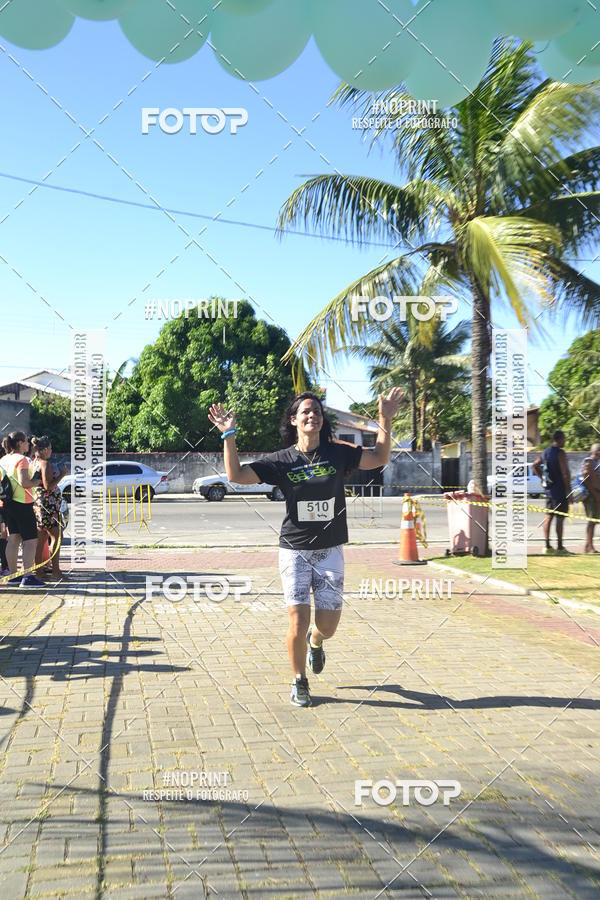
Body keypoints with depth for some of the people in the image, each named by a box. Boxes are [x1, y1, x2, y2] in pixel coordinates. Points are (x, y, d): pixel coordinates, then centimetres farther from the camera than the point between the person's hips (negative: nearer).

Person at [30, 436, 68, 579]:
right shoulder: (45, 464, -15)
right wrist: (61, 474, -11)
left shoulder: (34, 463, 12)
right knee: (56, 536, -6)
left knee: (41, 537, 14)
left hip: (37, 503, 10)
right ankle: (55, 570, -8)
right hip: (48, 504, -9)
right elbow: (48, 486, -20)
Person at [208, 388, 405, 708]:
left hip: (330, 552, 2)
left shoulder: (338, 453, 0)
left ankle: (315, 641, 43)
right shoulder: (281, 460, -4)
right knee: (298, 625, -4)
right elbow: (236, 475, -8)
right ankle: (299, 683, 23)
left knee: (328, 627, 4)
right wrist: (229, 435, -16)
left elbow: (380, 458, 5)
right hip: (295, 551, -1)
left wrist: (385, 419, -5)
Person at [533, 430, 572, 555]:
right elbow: (565, 473, -18)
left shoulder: (546, 452, 11)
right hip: (560, 490, -8)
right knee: (560, 518, -3)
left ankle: (547, 546, 10)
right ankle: (560, 547, 0)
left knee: (548, 517, 9)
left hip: (549, 489, 8)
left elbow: (534, 465, 21)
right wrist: (569, 491, -13)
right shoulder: (560, 453, -14)